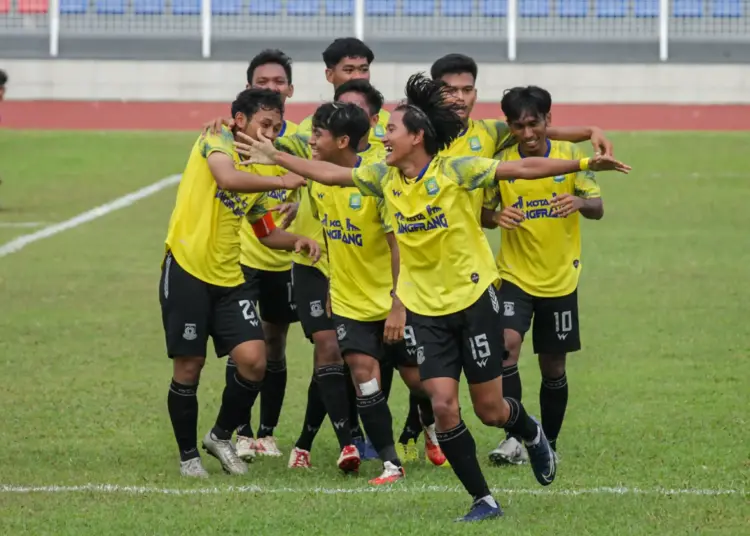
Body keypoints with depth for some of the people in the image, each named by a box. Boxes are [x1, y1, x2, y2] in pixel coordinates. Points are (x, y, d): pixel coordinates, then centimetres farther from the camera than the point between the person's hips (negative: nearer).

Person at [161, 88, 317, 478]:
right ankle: (188, 454, 18)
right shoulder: (215, 142, -7)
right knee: (188, 367, 1)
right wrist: (281, 181, -26)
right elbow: (229, 178, -29)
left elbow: (266, 232, 23)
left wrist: (296, 241, 4)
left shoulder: (262, 169, 13)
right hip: (187, 270, -6)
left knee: (254, 361, -7)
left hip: (229, 278, 6)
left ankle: (222, 436, 16)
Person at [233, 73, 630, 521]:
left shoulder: (455, 171, -14)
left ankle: (532, 435, 38)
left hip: (474, 299, -4)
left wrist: (585, 164, -21)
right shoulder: (383, 178, 0)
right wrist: (275, 157, 9)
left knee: (490, 409, 2)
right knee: (443, 405, -8)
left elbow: (523, 169, -15)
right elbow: (330, 173, 10)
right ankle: (484, 500, 3)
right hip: (427, 310, 4)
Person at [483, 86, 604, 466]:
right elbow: (484, 213, 3)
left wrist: (580, 201, -28)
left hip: (560, 278, 1)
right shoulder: (501, 162, -4)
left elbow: (598, 209, -4)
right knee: (507, 344, -23)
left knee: (553, 366, 8)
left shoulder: (569, 156, -4)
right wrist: (497, 217, -21)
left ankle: (548, 443, 24)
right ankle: (513, 438, -20)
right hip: (514, 276, -1)